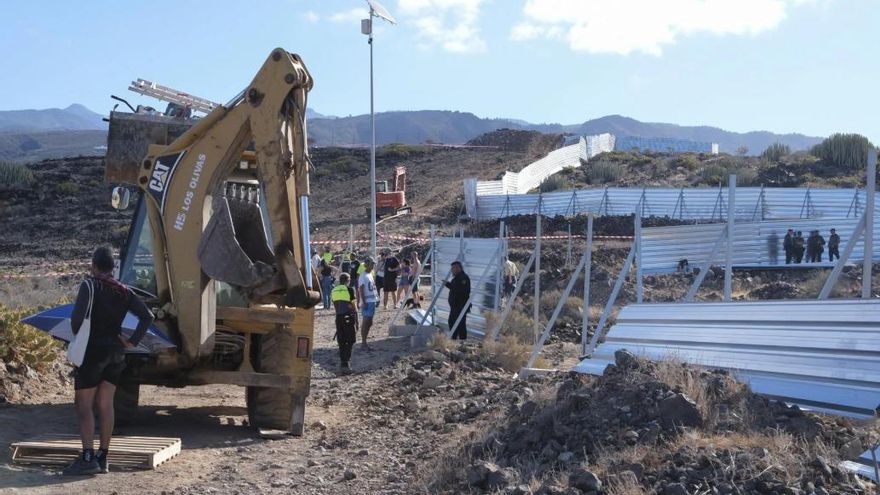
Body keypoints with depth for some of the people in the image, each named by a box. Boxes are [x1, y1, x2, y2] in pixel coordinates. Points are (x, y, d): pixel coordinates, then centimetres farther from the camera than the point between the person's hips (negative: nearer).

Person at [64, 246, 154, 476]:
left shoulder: (90, 285, -9)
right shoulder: (124, 291, 8)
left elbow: (77, 316, -22)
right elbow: (147, 316, 5)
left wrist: (78, 335, -3)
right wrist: (133, 341, 5)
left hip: (93, 350, -6)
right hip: (116, 352, 6)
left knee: (84, 405, -2)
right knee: (105, 405, 9)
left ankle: (88, 458, -10)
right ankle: (102, 458, 12)